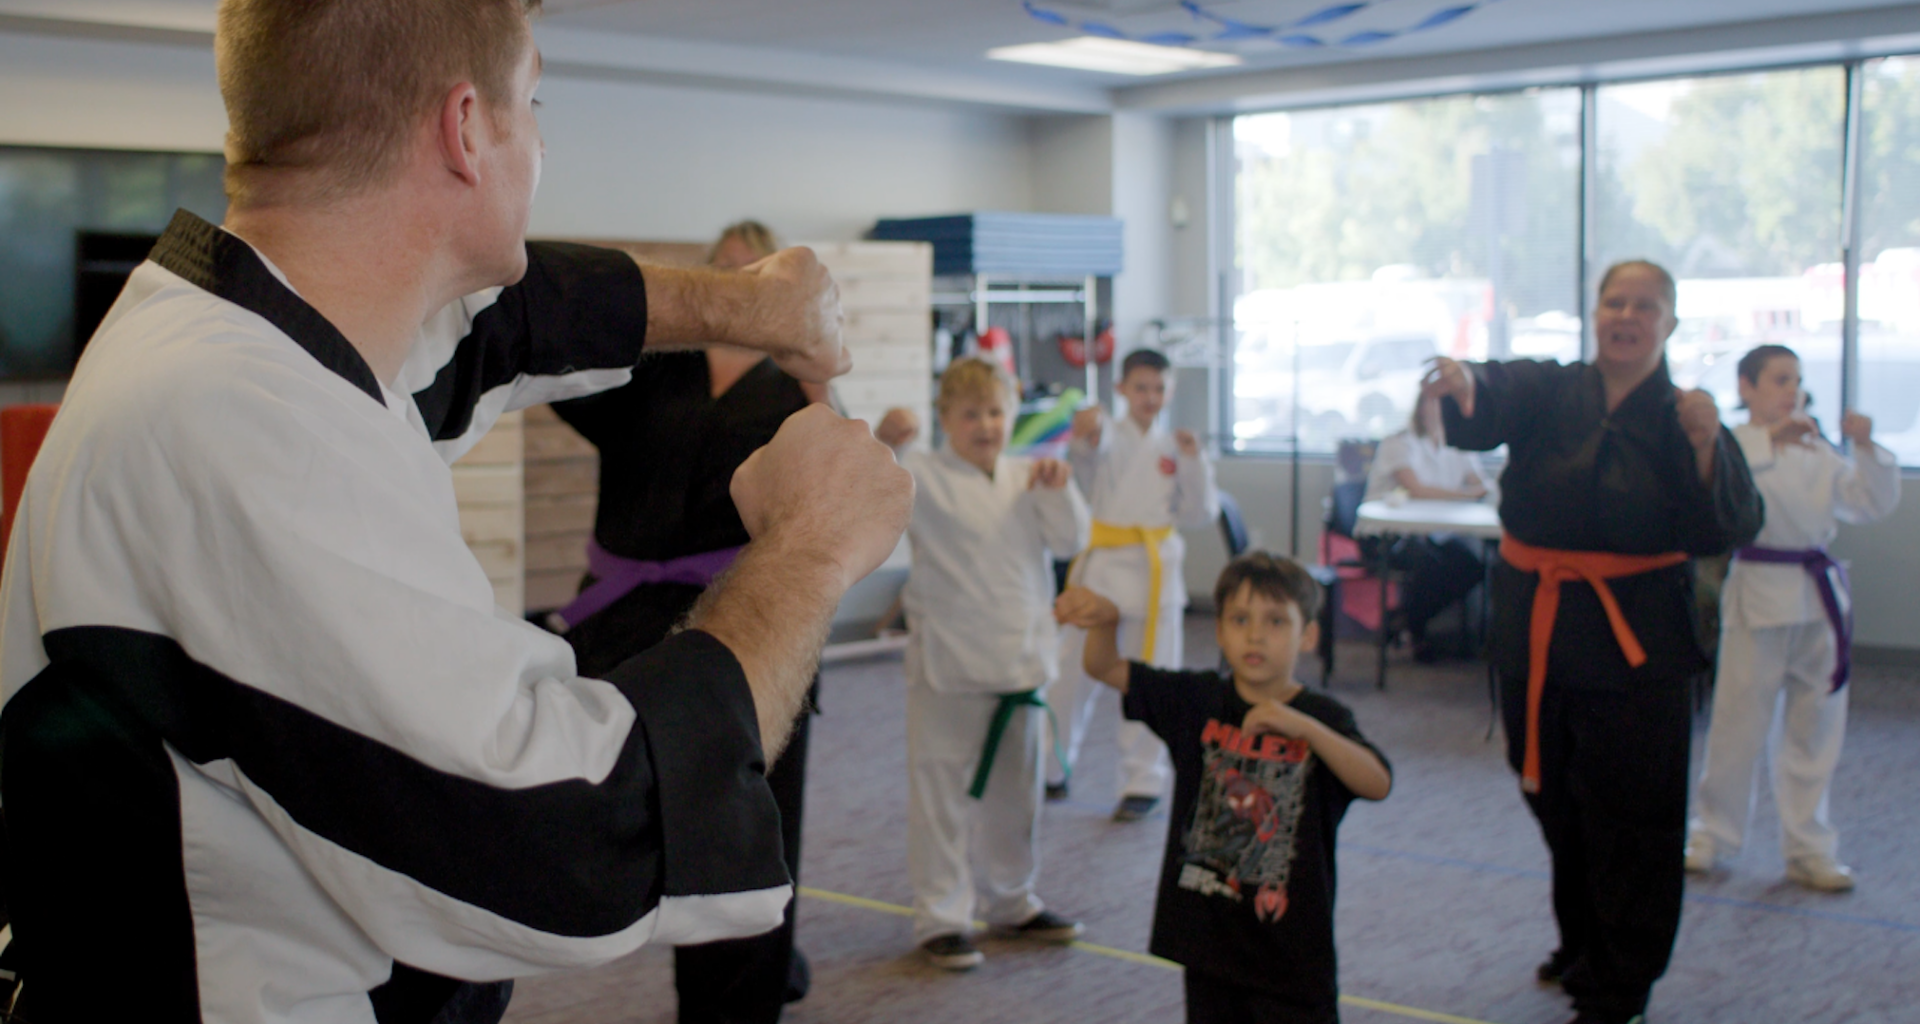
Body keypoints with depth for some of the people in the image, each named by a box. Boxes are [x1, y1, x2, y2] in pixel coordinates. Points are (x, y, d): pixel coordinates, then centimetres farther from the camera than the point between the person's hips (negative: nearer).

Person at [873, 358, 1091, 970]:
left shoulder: (1026, 479, 9)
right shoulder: (923, 477, -7)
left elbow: (1071, 539, 3)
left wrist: (1058, 489, -14)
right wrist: (880, 444, -40)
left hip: (1019, 660, 6)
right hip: (946, 667, -5)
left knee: (1015, 792, 18)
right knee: (941, 793, -2)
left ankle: (1013, 902, 35)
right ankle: (939, 916, 10)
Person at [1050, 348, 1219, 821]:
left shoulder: (1173, 448, 8)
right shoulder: (1109, 437, 0)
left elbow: (1200, 515, 4)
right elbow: (1092, 447, -26)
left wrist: (1194, 461, -9)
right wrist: (1086, 432, -50)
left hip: (1154, 571, 1)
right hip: (1101, 565, -1)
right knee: (1072, 671, 6)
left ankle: (1144, 782, 17)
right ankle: (1051, 769, 23)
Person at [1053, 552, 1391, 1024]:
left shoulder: (1323, 719, -8)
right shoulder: (1198, 701, 0)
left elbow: (1378, 783, -24)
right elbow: (1107, 669, -6)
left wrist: (1303, 727, -34)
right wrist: (1105, 621, -28)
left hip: (1293, 951, -3)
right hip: (1209, 937, 3)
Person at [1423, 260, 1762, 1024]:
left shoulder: (1681, 420, 0)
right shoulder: (1546, 392, 3)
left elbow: (1723, 532, -10)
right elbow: (1490, 407, -20)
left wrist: (1705, 446, -25)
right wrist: (1461, 385, -43)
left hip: (1633, 644, -3)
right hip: (1534, 630, 3)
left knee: (1630, 817, 0)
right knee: (1555, 802, 16)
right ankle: (1582, 947, 37)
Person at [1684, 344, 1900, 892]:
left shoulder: (1818, 452, 11)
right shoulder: (1734, 445, -5)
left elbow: (1875, 503, 8)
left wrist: (1866, 448, -6)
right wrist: (1770, 437, -31)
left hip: (1819, 596, 5)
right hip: (1760, 595, -5)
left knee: (1814, 729, 11)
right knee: (1739, 724, 3)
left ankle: (1809, 850, 22)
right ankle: (1710, 835, 21)